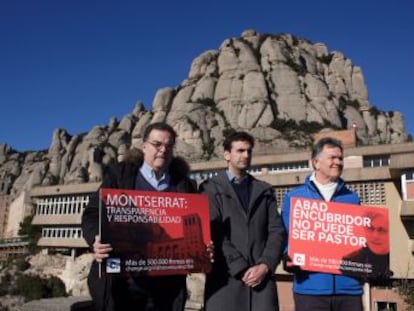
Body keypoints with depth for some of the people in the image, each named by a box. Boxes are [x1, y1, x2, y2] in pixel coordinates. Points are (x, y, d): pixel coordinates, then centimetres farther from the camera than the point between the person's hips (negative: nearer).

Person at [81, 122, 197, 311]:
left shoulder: (184, 184, 13)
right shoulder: (119, 174, 6)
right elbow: (92, 214, 0)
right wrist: (96, 241, -20)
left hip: (167, 282, 2)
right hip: (122, 280, -2)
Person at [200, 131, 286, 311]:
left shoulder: (265, 190, 18)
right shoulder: (211, 188, 6)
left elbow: (277, 231, 8)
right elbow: (213, 233, -5)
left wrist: (265, 266, -7)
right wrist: (241, 269, -11)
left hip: (262, 276, 3)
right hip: (225, 278, -2)